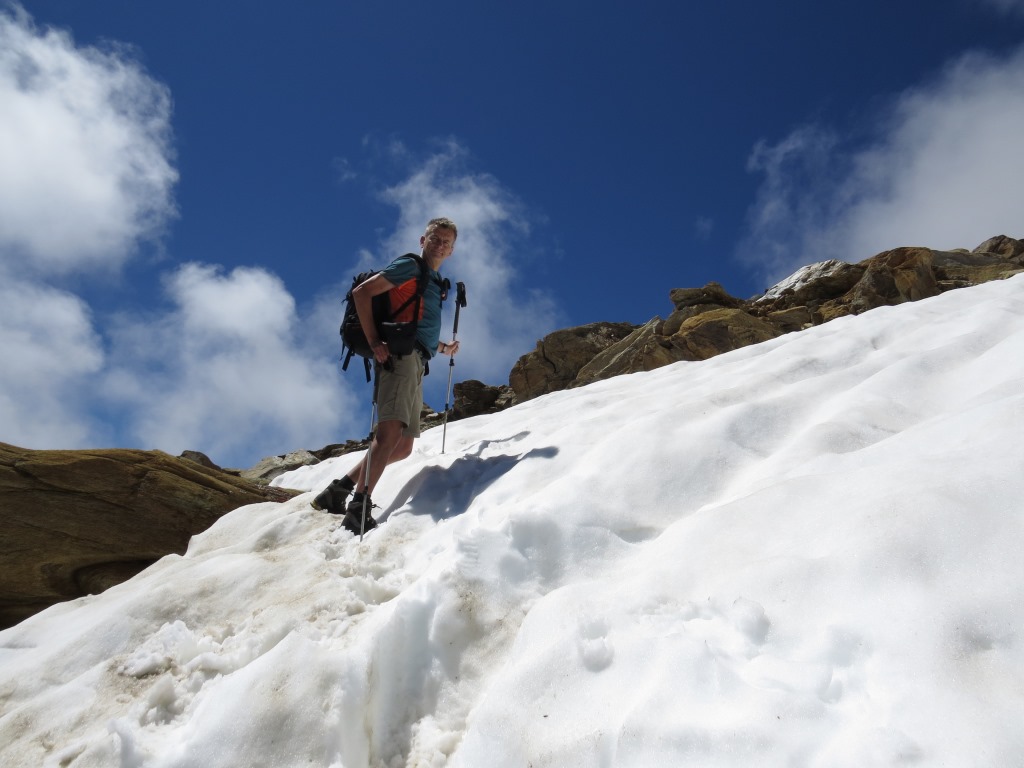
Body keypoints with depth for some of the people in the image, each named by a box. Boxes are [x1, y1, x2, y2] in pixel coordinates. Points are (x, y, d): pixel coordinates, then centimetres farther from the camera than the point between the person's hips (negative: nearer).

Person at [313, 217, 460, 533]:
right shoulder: (409, 266, 2)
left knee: (403, 446, 8)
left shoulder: (434, 283, 28)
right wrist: (374, 342, -16)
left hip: (416, 364, 9)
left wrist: (442, 347, 17)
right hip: (399, 355, -9)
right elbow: (361, 292, -9)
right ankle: (359, 508, -30)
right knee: (391, 430, -25)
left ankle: (339, 490, 11)